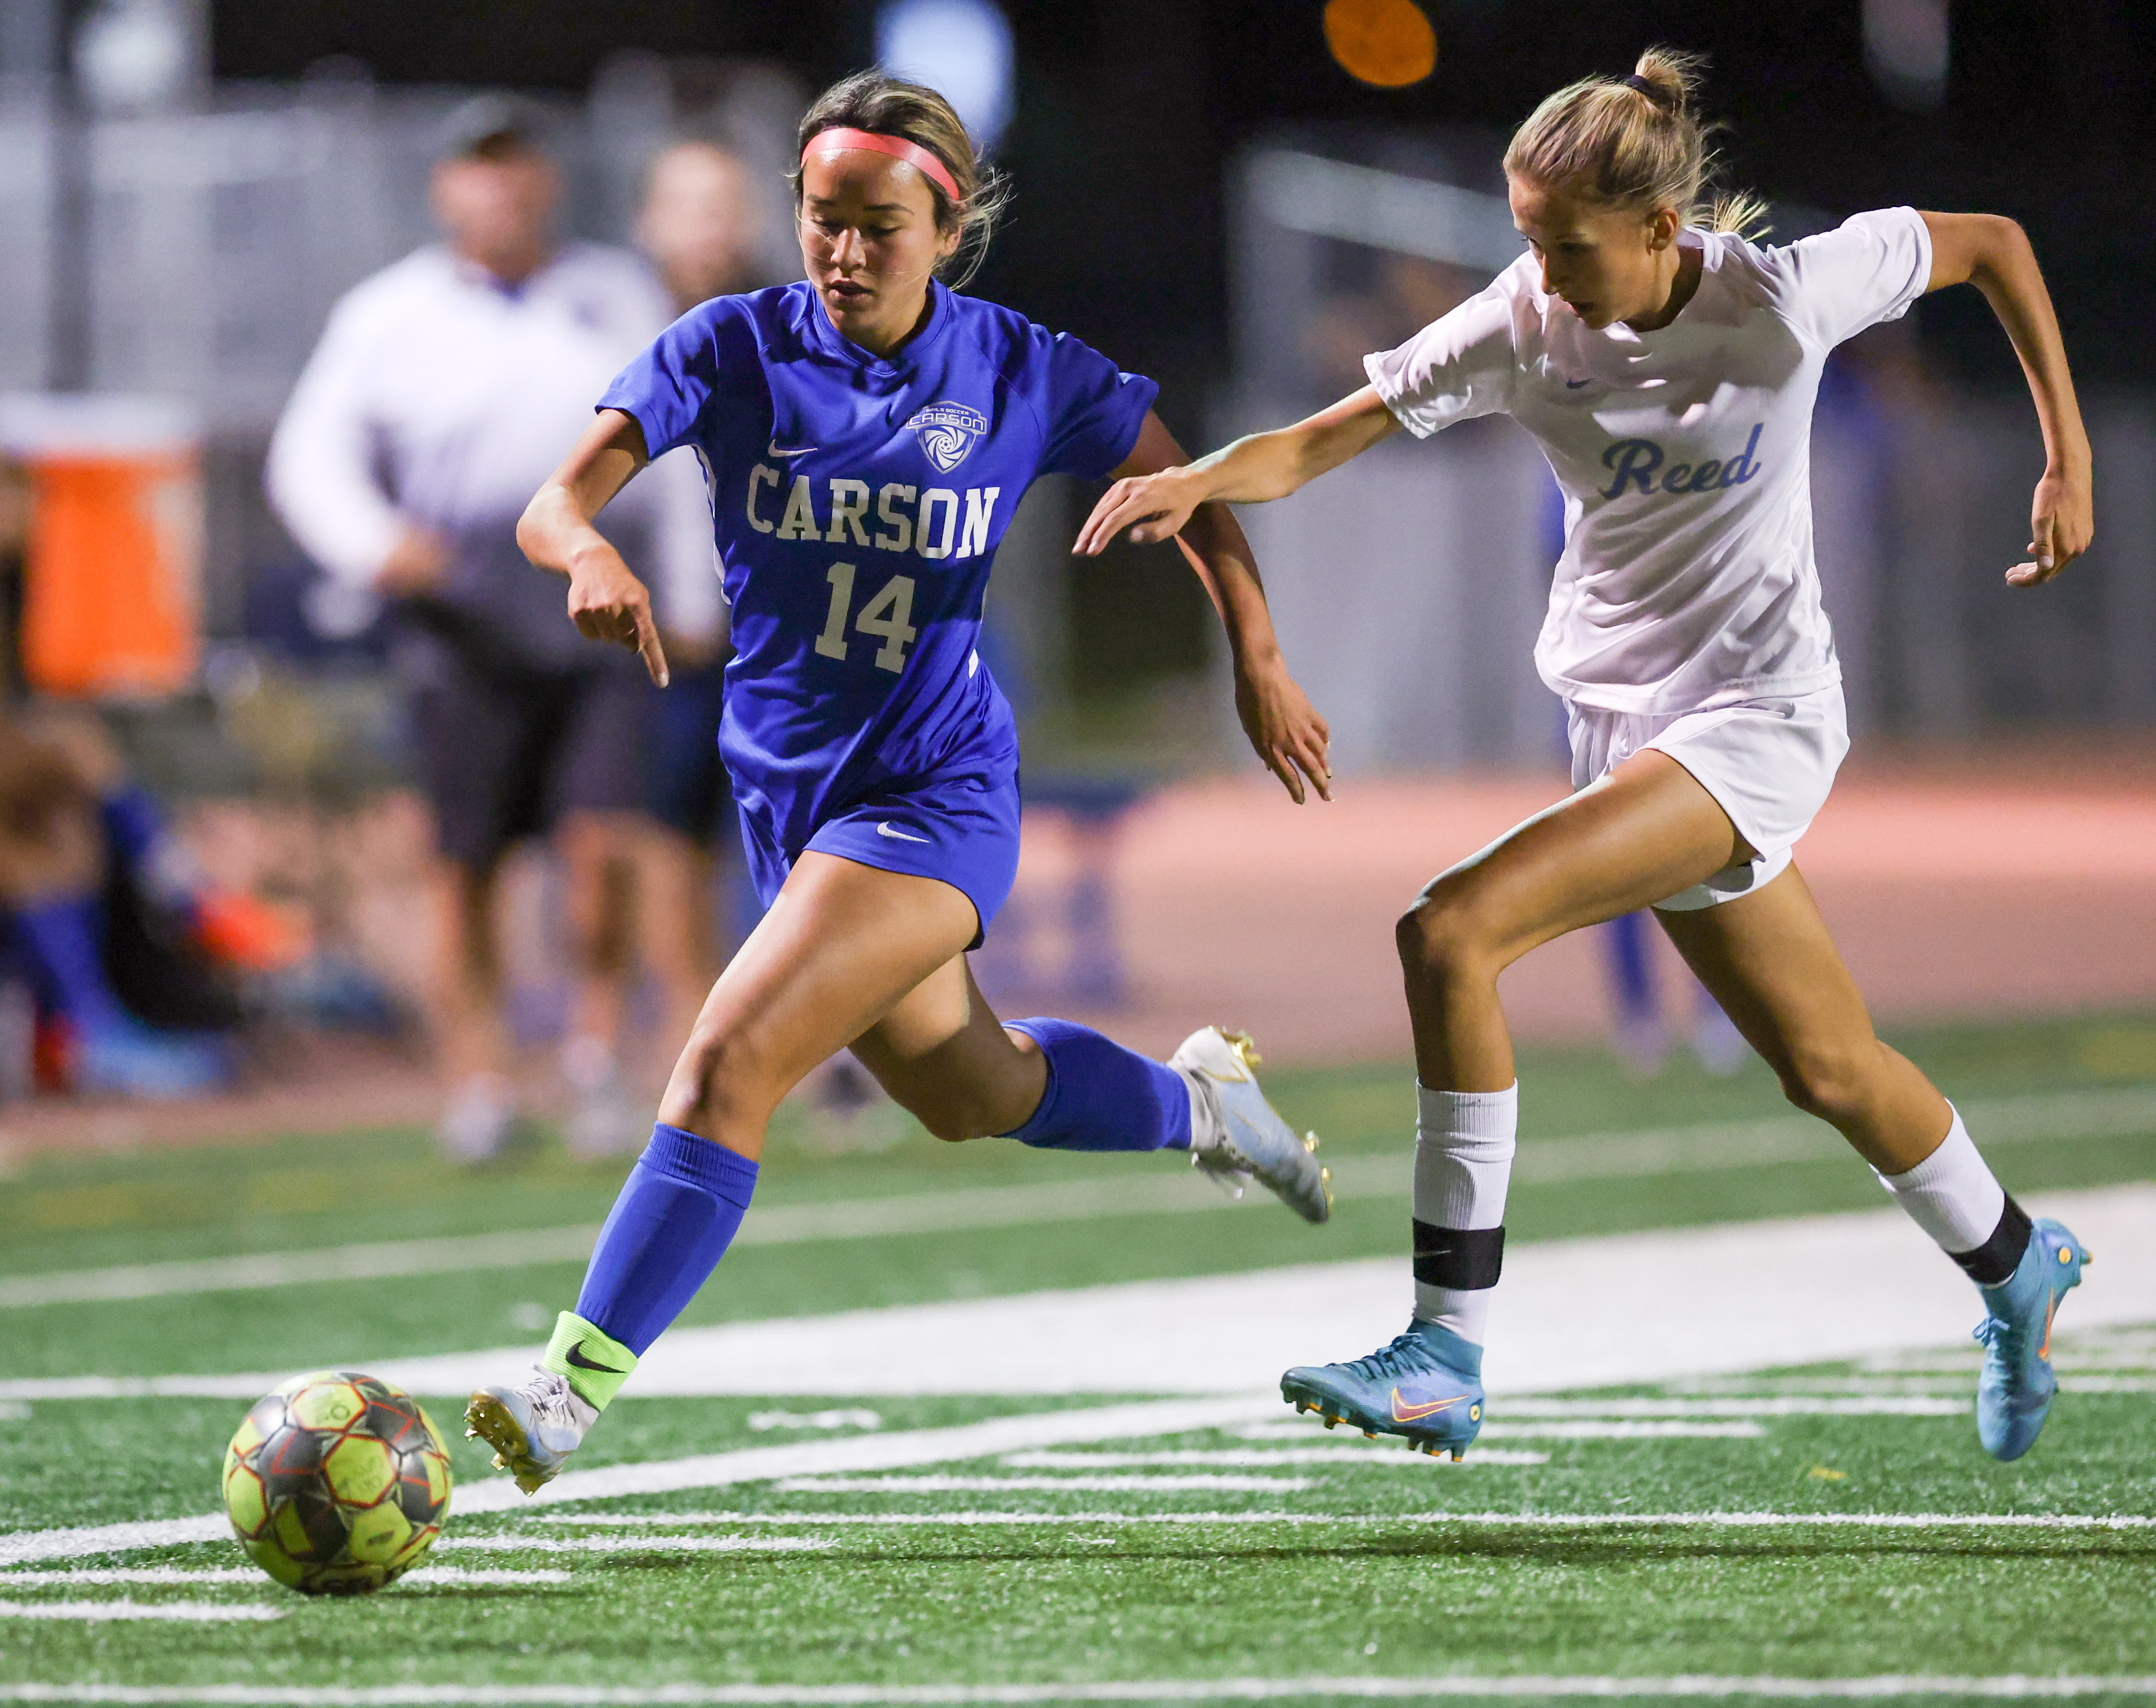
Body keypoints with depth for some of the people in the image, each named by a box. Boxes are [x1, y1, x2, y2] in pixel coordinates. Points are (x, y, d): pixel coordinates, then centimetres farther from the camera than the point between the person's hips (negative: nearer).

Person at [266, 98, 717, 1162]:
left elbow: (679, 454, 18)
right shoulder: (387, 316, 8)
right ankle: (477, 1078, 10)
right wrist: (375, 544, -16)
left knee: (605, 842, -13)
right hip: (466, 627, -1)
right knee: (468, 865, 0)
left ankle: (595, 1045, 5)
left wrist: (691, 604, 11)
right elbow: (310, 458, 4)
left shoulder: (622, 297, 14)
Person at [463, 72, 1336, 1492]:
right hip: (786, 788, 5)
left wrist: (1260, 662, 1)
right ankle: (1195, 1097, 55)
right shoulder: (734, 350, -9)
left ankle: (575, 1388, -25)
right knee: (971, 1095, 25)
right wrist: (593, 556, -42)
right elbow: (554, 504, -19)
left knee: (730, 1060, -23)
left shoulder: (1024, 375, -10)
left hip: (935, 795, -4)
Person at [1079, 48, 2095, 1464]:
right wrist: (1199, 480, -36)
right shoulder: (1523, 325, -9)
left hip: (1755, 719, -5)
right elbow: (1323, 441, -15)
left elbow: (1993, 242, -2)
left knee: (1453, 932, -23)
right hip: (1622, 716, 5)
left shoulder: (1782, 296, -17)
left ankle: (1450, 1357, -19)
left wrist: (2068, 460, 0)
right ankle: (2017, 1269, 47)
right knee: (1828, 1064, 18)